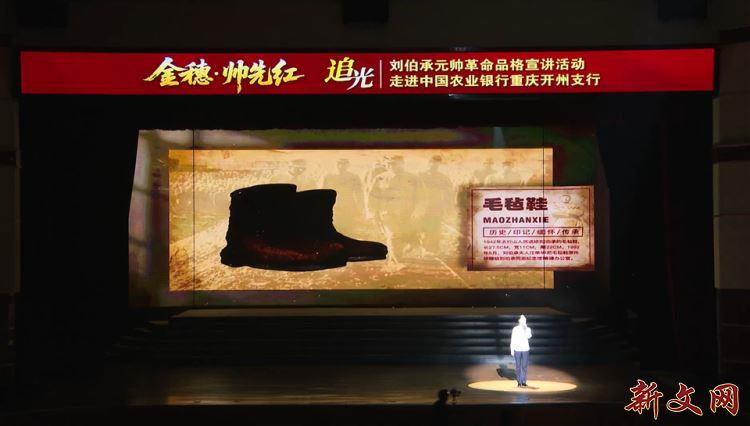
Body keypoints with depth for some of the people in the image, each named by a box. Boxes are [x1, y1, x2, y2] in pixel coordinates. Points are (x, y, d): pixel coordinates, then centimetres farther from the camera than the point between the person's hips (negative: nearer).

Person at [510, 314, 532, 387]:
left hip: (525, 349, 1)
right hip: (517, 349, -1)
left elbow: (528, 336, -16)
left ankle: (524, 382, 7)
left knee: (525, 366, 0)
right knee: (518, 366, 1)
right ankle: (519, 382, 7)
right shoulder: (515, 329, 3)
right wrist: (512, 350, 1)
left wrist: (526, 328, -18)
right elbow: (512, 340, 5)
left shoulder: (527, 329, 5)